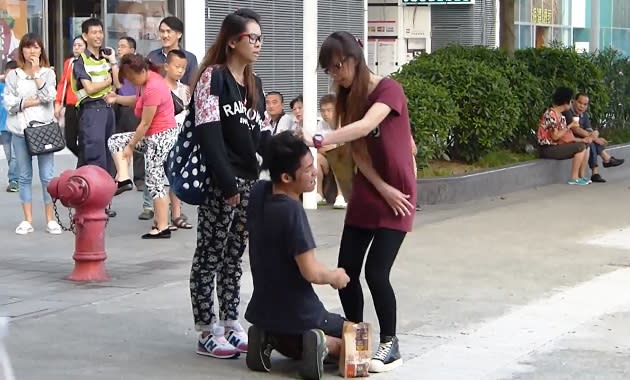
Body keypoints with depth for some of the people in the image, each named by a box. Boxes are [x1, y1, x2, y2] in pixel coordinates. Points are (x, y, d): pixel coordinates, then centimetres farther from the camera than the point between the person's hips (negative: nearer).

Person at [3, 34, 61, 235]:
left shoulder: (48, 73, 7)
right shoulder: (13, 75, 7)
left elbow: (48, 96, -9)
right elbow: (9, 103, -3)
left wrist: (36, 72, -8)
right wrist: (34, 101, -9)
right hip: (20, 130, 1)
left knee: (47, 176, -3)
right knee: (24, 177, 5)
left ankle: (50, 219, 3)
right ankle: (27, 220, 9)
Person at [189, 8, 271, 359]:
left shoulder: (254, 84, 15)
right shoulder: (213, 77, -8)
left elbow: (262, 135, 14)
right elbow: (209, 135, -15)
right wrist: (227, 184, -19)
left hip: (248, 181, 8)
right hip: (220, 183, -7)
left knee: (234, 255, 11)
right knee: (210, 256, -2)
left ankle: (232, 326, 16)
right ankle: (208, 333, 1)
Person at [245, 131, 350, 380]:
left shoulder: (259, 193, -5)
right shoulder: (291, 210, -26)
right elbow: (310, 272, -25)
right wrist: (335, 277, -3)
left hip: (263, 312, 7)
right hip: (299, 317, -7)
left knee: (295, 349, 37)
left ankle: (270, 340, 6)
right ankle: (323, 345, -11)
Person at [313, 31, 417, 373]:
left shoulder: (388, 89, -15)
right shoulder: (347, 99, 7)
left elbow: (365, 127, -33)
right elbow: (357, 150, 0)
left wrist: (318, 139, -45)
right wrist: (382, 188, -13)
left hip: (395, 195, -7)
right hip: (365, 195, 7)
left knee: (375, 271, -13)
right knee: (346, 271, 0)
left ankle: (390, 345, 2)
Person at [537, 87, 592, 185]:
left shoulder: (561, 116, 12)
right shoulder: (550, 114, -18)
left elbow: (565, 136, 8)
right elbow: (555, 136, -22)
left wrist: (582, 139, -2)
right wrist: (569, 126, -13)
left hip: (557, 146, 10)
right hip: (548, 149, -10)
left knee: (586, 145, 9)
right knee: (580, 147, -20)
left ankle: (581, 176, 8)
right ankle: (574, 178, -13)